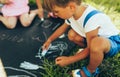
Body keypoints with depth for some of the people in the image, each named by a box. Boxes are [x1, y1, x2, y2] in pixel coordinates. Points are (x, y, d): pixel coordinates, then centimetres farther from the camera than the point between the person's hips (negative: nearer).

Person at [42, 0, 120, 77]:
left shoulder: (91, 19, -37)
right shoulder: (72, 12, -12)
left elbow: (90, 47, -26)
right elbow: (63, 28, 11)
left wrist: (69, 60, -22)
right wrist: (49, 40, 18)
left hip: (113, 41, -7)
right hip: (97, 37, 7)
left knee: (96, 43, -38)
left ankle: (90, 71, -9)